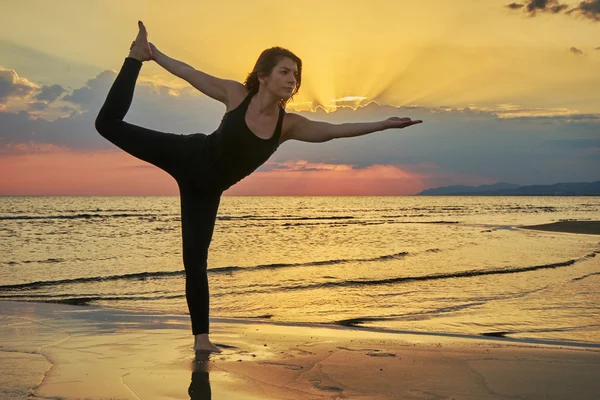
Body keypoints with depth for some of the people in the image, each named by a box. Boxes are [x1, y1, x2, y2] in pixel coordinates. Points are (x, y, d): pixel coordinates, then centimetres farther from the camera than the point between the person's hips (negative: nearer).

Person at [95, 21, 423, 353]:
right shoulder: (236, 95, -19)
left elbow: (335, 130, -21)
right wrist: (154, 56, 1)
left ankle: (201, 337, 11)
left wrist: (383, 124, -31)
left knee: (196, 259, -1)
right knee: (109, 122, 0)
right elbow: (192, 74, -6)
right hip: (187, 156, -1)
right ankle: (136, 56, 22)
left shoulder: (289, 124, -15)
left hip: (206, 187, 1)